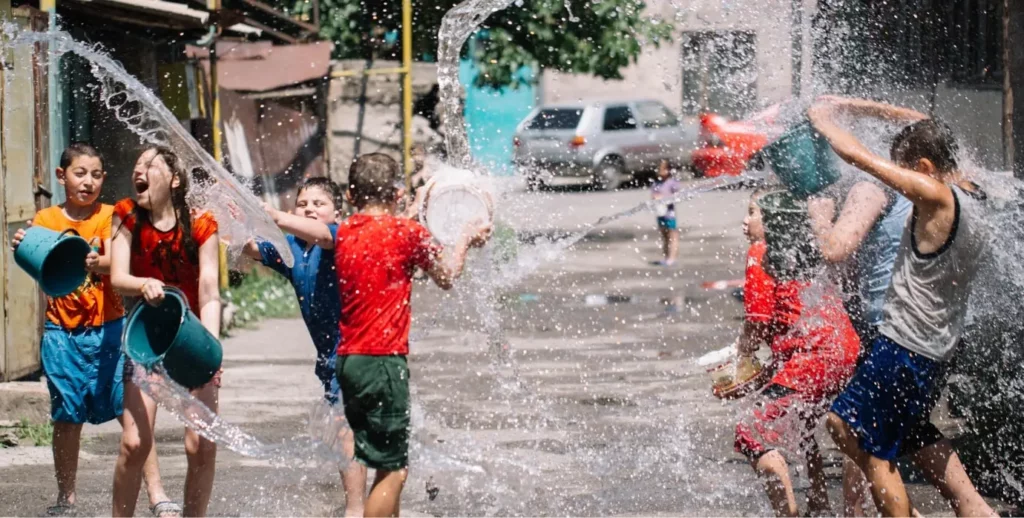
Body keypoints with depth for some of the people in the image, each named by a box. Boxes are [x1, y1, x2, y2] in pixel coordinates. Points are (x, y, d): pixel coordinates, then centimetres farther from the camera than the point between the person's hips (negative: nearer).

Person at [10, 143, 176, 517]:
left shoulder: (108, 217, 0)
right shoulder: (46, 220, 4)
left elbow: (113, 263, -17)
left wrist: (95, 263, -40)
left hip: (107, 331, -2)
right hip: (62, 332, 2)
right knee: (66, 418, 8)